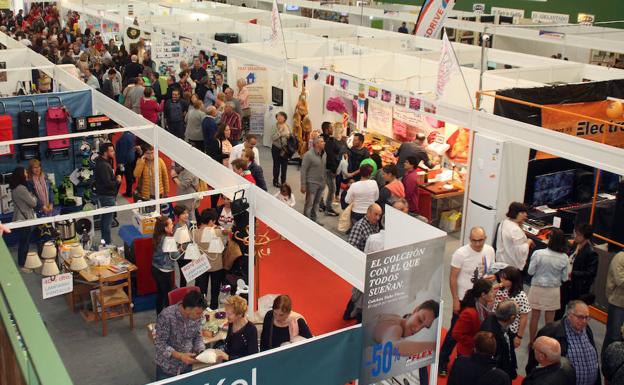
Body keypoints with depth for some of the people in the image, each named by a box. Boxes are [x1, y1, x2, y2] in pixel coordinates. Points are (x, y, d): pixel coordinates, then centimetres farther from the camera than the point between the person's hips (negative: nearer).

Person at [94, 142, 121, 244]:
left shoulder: (104, 163, 11)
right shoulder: (104, 166, -22)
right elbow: (107, 183, -26)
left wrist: (116, 178, 2)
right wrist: (117, 181, -10)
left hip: (104, 195, 11)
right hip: (107, 197, -11)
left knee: (104, 219, 19)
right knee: (107, 221, -6)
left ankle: (105, 240, 31)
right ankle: (107, 243, -2)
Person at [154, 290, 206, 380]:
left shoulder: (196, 316, -12)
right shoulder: (166, 316, -27)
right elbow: (160, 344, -22)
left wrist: (201, 352, -16)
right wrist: (180, 356, -31)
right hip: (167, 366, -4)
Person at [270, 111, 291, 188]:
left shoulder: (287, 126, 2)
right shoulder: (275, 127, -11)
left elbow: (291, 135, 10)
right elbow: (273, 138, -19)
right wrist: (280, 132, -24)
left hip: (285, 148, 4)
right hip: (276, 148, -4)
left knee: (284, 165, 11)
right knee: (276, 165, 3)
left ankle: (283, 181, 24)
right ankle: (275, 181, 15)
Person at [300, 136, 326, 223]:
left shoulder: (324, 154, 4)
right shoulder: (309, 155, -15)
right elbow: (303, 170, -14)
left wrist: (324, 181, 12)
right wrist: (303, 185, -15)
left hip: (321, 183, 6)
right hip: (312, 183, -6)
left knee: (316, 203, 17)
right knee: (309, 204, 2)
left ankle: (313, 220, 30)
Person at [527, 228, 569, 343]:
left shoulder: (538, 254, -19)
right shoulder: (564, 258, -13)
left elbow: (531, 271, -11)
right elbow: (564, 278, -4)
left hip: (537, 288, -1)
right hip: (553, 290, 1)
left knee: (534, 317, 13)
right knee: (550, 320, 14)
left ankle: (532, 342, 24)